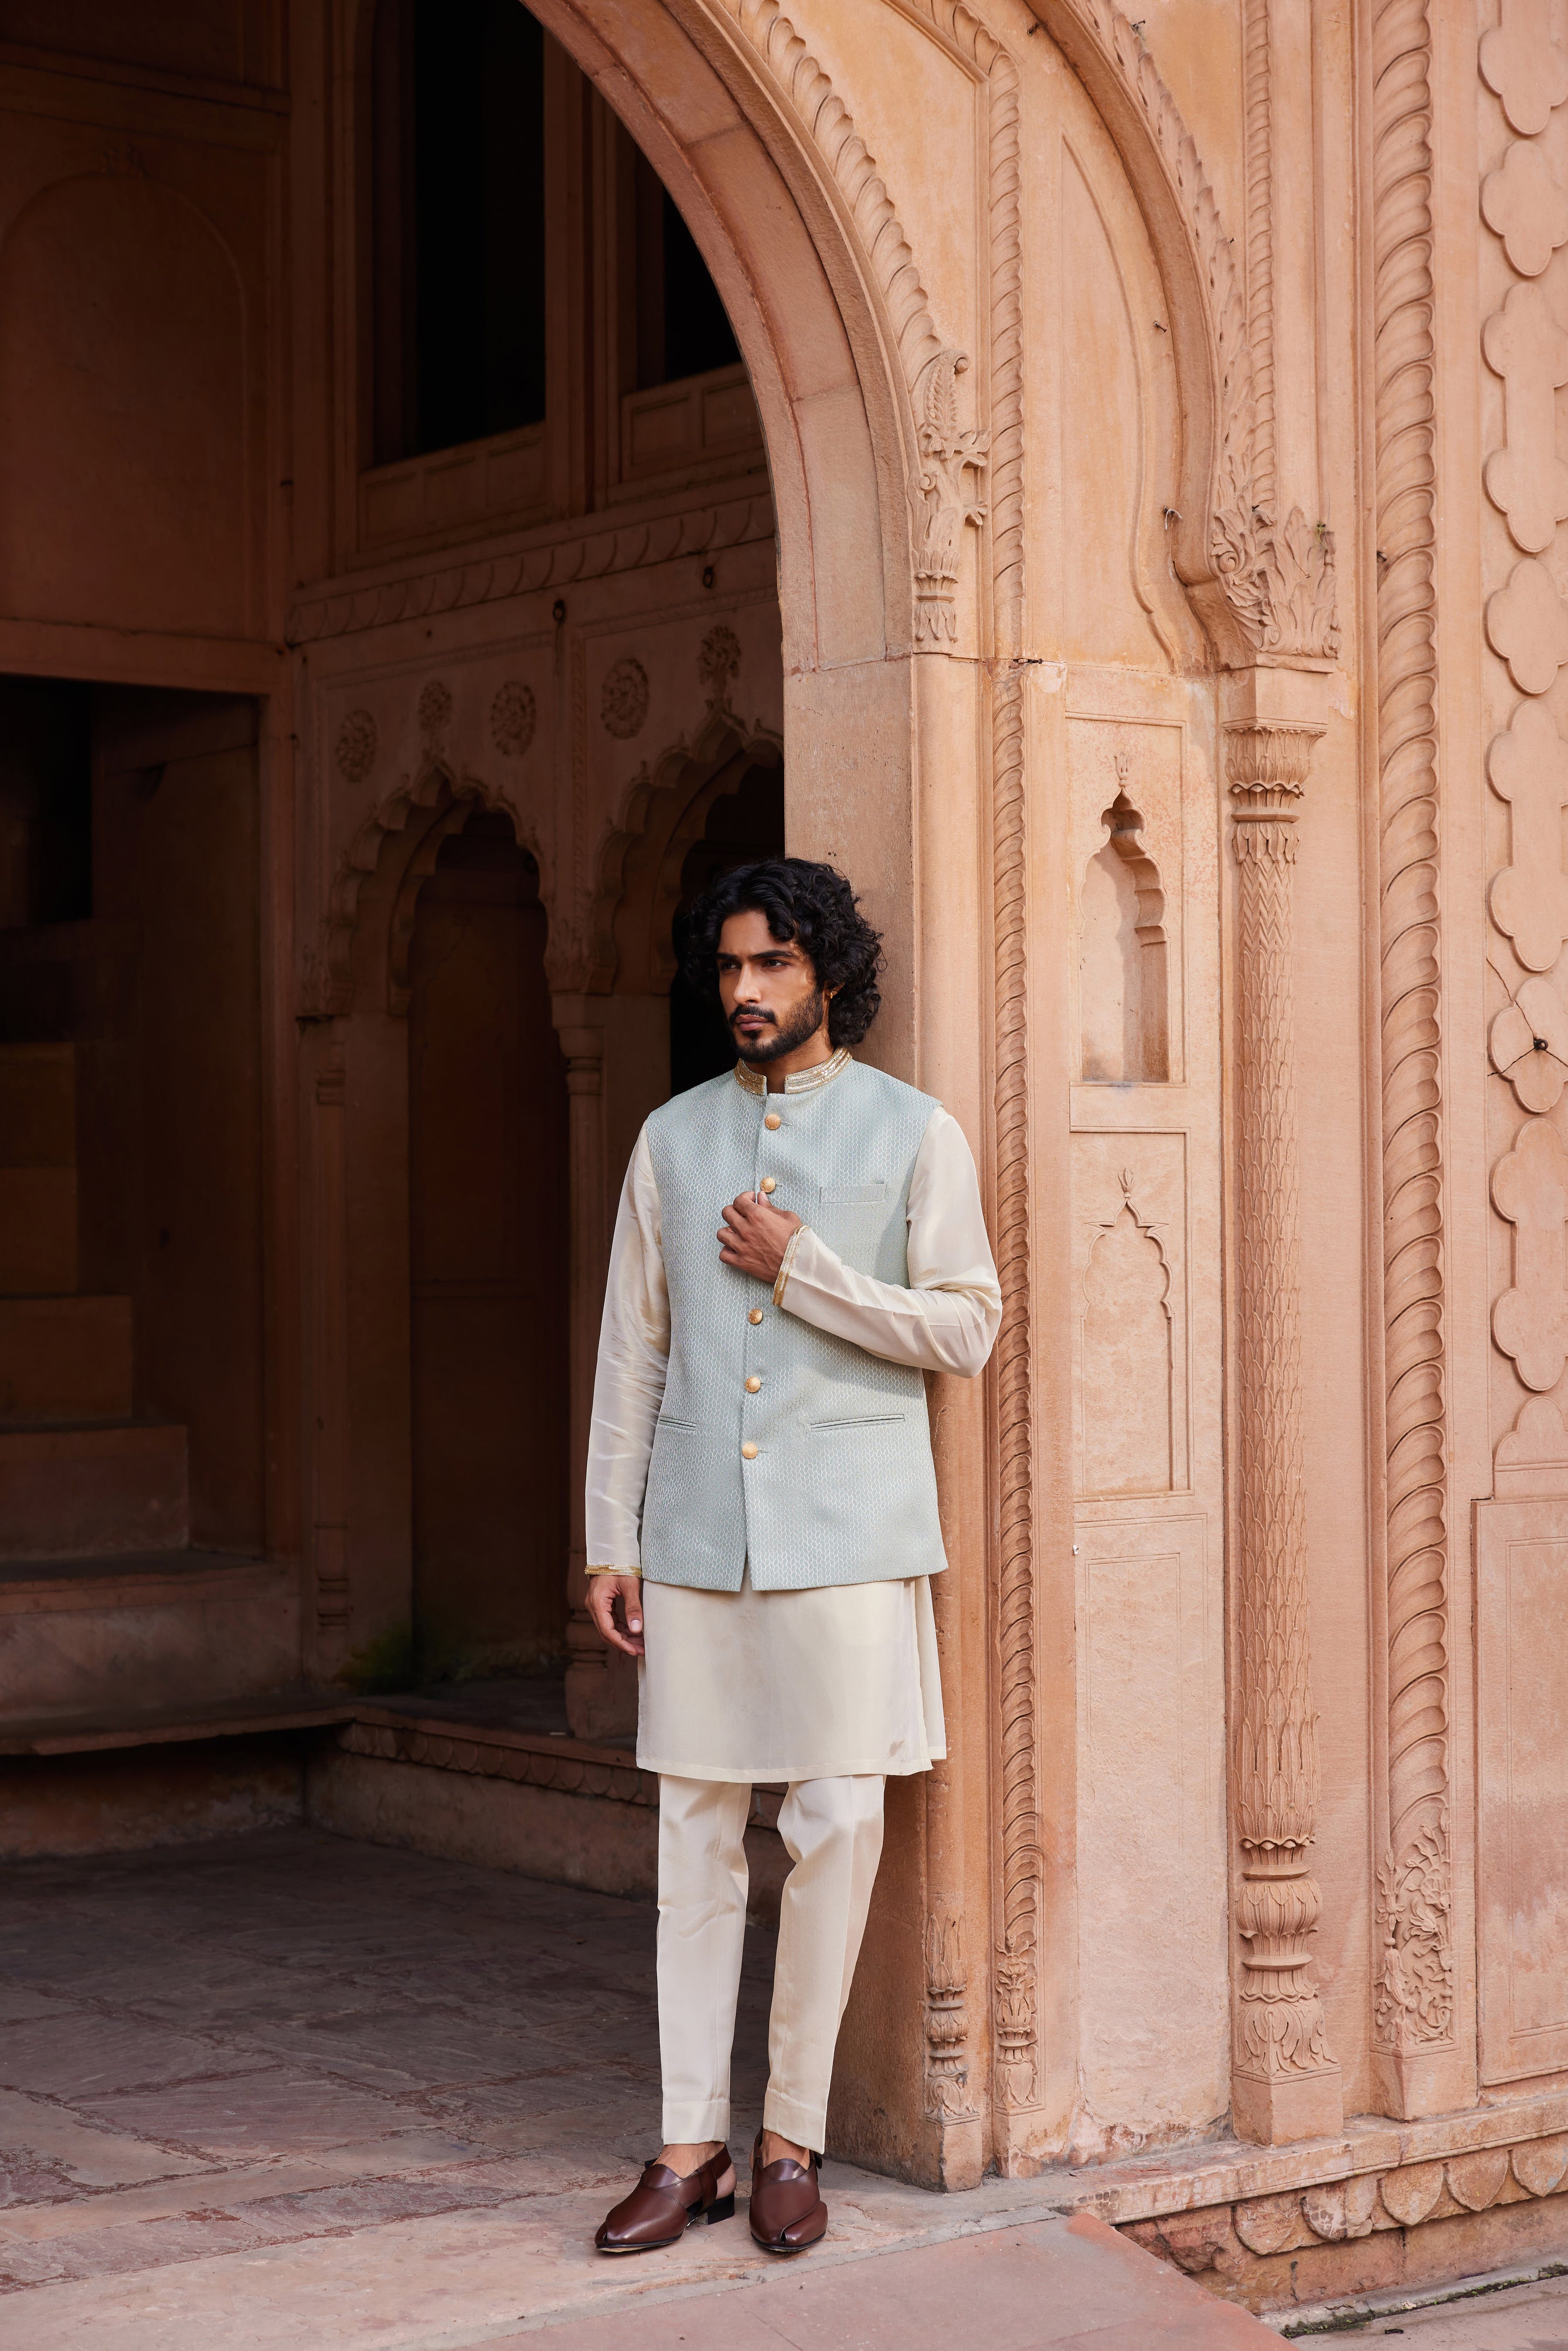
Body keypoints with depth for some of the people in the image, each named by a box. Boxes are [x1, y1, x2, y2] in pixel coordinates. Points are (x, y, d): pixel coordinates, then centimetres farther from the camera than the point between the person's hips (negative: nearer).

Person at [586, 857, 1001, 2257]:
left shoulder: (914, 1133, 3)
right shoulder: (674, 1139, 12)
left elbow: (967, 1328, -2)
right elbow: (633, 1352, 12)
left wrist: (802, 1269, -9)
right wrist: (612, 1541, 7)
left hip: (847, 1535, -3)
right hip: (697, 1537, 3)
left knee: (836, 1828, -2)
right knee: (697, 1832, 4)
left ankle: (794, 2138, 11)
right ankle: (692, 2145, 11)